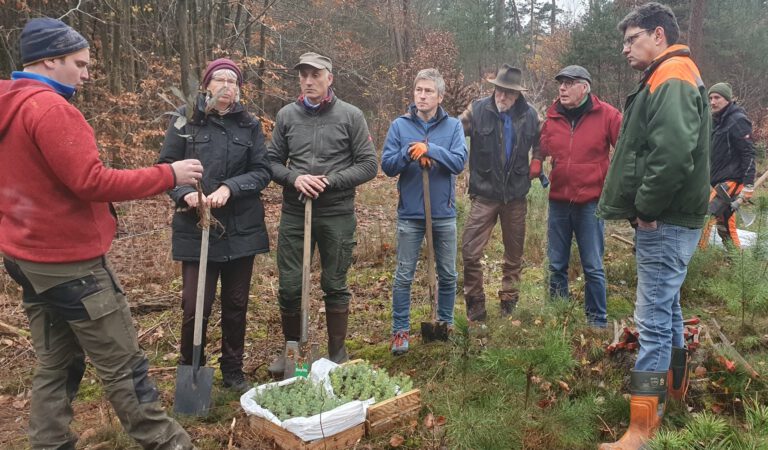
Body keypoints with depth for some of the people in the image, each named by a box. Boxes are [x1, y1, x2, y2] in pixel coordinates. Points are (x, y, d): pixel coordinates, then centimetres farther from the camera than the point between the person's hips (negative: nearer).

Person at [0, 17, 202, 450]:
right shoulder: (50, 107, -18)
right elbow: (91, 182, -24)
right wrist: (168, 175, -18)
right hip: (70, 261, -10)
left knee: (55, 362, 16)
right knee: (123, 364, 1)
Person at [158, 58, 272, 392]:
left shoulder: (250, 124, 5)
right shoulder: (186, 119, 0)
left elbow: (263, 171, 0)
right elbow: (166, 166, 0)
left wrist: (230, 188, -16)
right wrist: (185, 193, -18)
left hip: (241, 229, 2)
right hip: (196, 229, -2)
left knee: (236, 305, 12)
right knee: (195, 307, -3)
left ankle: (233, 371, 29)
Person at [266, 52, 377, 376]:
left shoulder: (350, 116, 0)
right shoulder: (286, 115, 7)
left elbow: (368, 165, -3)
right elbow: (272, 162, 9)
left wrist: (330, 181, -15)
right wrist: (294, 178, -12)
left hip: (337, 215, -2)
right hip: (294, 214, 2)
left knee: (335, 286, 9)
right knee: (289, 286, 7)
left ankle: (337, 354, 25)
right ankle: (291, 349, 29)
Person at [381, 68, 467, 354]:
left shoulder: (453, 125, 0)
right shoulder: (400, 126, 0)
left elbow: (459, 161, -13)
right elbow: (387, 166, -4)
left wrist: (430, 149, -25)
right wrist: (408, 153, -22)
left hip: (444, 213, 1)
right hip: (410, 213, -1)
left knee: (448, 274, 13)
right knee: (403, 276, 4)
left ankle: (446, 325, 32)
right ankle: (400, 331, 17)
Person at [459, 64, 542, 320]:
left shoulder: (529, 115, 2)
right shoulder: (477, 110, -7)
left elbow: (540, 141, 20)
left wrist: (537, 161, 4)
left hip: (516, 194, 3)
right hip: (485, 194, -3)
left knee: (514, 254, 13)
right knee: (470, 252, -8)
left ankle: (509, 302, 30)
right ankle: (475, 305, 9)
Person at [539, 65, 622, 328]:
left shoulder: (606, 115, -6)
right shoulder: (552, 118, 5)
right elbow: (541, 151, 12)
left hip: (590, 202, -3)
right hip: (558, 201, 4)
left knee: (593, 267, 5)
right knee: (557, 266, 12)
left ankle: (597, 320, 20)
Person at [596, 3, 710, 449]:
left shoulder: (671, 79, -14)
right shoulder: (668, 78, 18)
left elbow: (674, 153, -30)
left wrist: (647, 207, -20)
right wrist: (647, 207, 12)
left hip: (665, 223, -10)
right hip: (669, 220, 10)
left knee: (653, 319, -7)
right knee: (668, 308, 21)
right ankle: (674, 388, 38)